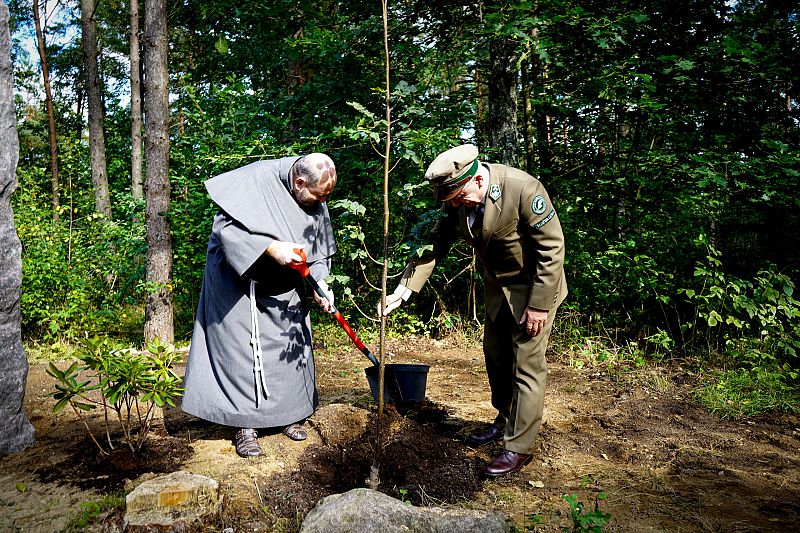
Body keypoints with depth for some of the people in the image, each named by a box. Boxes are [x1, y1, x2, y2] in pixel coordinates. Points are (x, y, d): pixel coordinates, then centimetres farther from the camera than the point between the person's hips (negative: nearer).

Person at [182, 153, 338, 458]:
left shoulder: (317, 206, -4)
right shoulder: (256, 181, -24)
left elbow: (319, 252, 3)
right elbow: (225, 227, -27)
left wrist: (320, 284, -15)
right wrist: (271, 248, -34)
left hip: (284, 290, 6)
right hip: (239, 281, -6)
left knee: (292, 348, 7)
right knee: (243, 350, -6)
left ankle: (290, 414, 23)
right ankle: (245, 424, 5)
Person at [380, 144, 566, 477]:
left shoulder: (523, 188, -30)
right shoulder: (456, 200, -11)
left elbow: (552, 247, -24)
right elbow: (435, 244, -5)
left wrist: (539, 304, -22)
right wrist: (404, 289, -14)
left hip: (534, 286, -7)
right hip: (497, 285, 7)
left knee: (527, 366, -3)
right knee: (495, 356, 17)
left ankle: (519, 448, 9)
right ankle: (505, 422, 38)